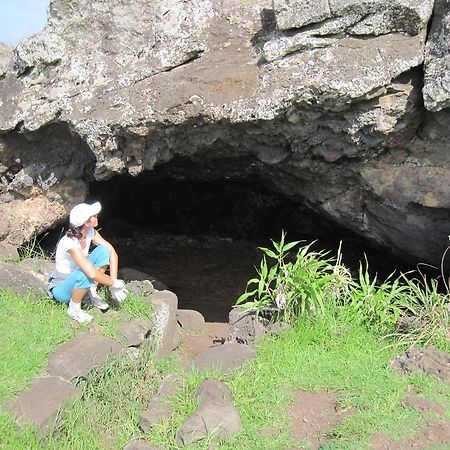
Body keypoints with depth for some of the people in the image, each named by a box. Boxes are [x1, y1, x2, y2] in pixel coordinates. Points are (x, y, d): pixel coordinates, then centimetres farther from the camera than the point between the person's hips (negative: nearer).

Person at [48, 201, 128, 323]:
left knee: (103, 250, -12)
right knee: (85, 274, -39)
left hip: (76, 279, 7)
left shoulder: (90, 232, -13)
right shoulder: (69, 243, -35)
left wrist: (113, 280, -22)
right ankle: (73, 309, -11)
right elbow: (92, 273, -42)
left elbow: (112, 252, -12)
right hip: (60, 288, -7)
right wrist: (114, 283, -28)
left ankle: (92, 293, 1)